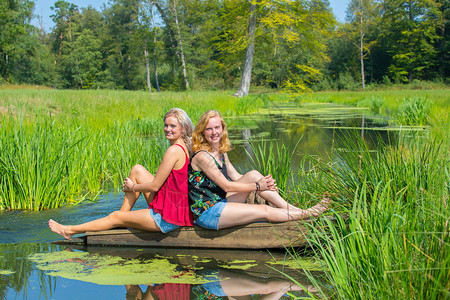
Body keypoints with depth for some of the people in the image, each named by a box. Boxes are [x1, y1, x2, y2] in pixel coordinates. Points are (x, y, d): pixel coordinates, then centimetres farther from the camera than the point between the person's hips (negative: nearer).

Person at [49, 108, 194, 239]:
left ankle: (69, 230, 28)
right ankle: (124, 214, 22)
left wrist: (133, 187, 1)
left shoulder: (174, 150, -21)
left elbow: (155, 186, -16)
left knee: (116, 217, 9)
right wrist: (134, 186, 15)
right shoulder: (184, 148, 7)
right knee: (137, 170, 13)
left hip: (167, 219, -8)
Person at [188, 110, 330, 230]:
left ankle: (292, 209, -3)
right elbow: (226, 186, -17)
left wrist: (264, 182, -4)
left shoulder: (221, 153, 11)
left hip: (221, 202, 8)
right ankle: (304, 215, 2)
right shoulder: (202, 156, -18)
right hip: (206, 212, -8)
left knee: (253, 175, -5)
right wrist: (257, 186, -11)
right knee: (264, 211, -15)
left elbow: (236, 176, 11)